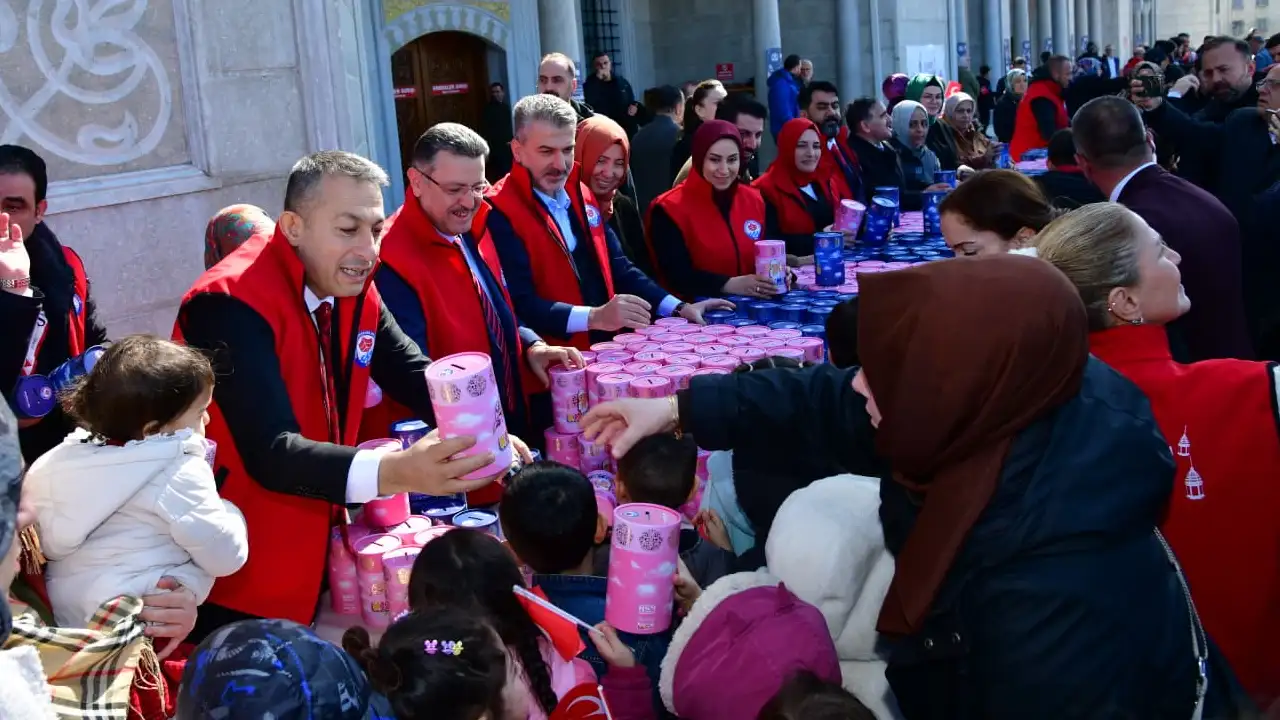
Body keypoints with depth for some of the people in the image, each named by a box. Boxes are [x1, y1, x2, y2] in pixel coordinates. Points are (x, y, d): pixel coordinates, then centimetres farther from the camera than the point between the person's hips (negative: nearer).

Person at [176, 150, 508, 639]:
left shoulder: (352, 287, -2)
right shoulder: (231, 305, -26)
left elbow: (415, 378, -2)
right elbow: (271, 453, -35)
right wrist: (395, 471, -49)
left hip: (315, 551, 7)